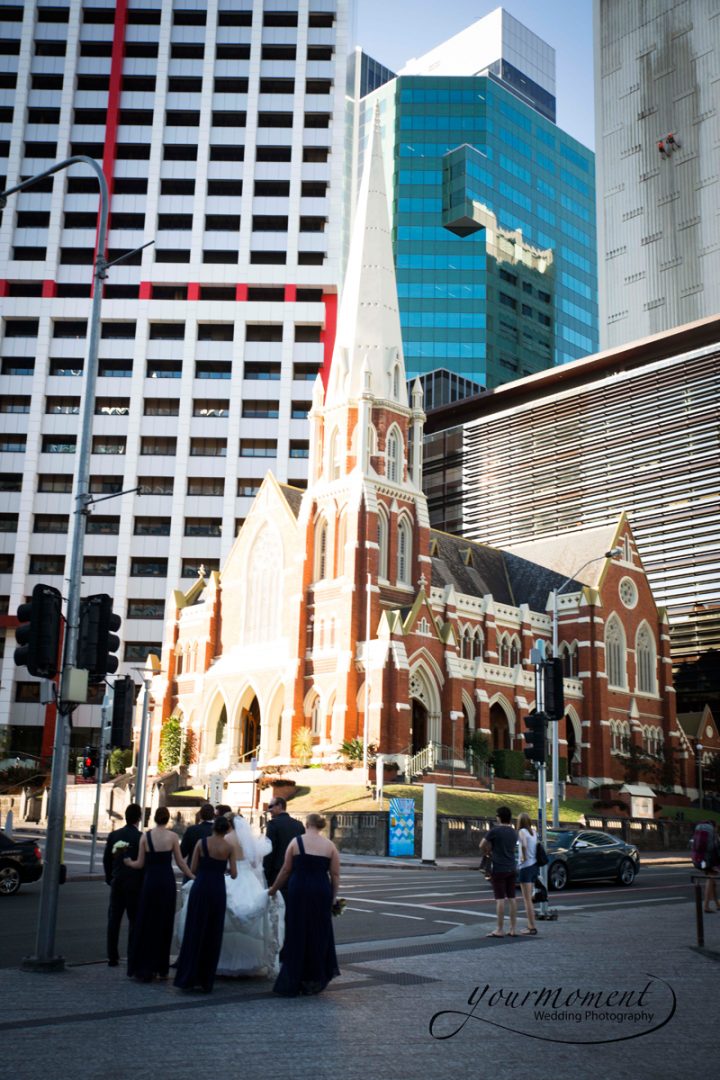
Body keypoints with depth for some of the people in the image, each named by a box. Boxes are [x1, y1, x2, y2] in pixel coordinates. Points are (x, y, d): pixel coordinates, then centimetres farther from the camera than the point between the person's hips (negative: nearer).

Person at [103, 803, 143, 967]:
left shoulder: (113, 835, 1)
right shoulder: (141, 837, -12)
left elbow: (106, 859, 5)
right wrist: (144, 883, 2)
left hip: (117, 884, 4)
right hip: (135, 884, -4)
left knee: (113, 920, 10)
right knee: (134, 920, 4)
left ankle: (112, 957, 11)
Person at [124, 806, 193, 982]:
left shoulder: (145, 836, -3)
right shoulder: (172, 836, -4)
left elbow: (140, 863, 0)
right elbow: (180, 863, -1)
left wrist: (127, 862, 19)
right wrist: (193, 877, 11)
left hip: (150, 881, 0)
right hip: (167, 881, 0)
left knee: (146, 923, 10)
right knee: (164, 924, 10)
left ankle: (143, 969, 11)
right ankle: (161, 969, 14)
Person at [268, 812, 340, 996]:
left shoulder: (296, 842, -2)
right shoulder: (330, 845, 2)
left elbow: (286, 870, 2)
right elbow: (335, 875, 1)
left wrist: (274, 889, 15)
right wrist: (333, 897, 10)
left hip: (299, 891, -1)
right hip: (322, 892, 1)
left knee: (297, 935, 8)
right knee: (318, 935, 14)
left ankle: (291, 983, 12)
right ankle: (314, 982, 22)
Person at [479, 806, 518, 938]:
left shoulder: (495, 831, -11)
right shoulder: (513, 833, 10)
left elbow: (482, 846, -4)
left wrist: (487, 852, 17)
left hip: (499, 869, -6)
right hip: (511, 868, 6)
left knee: (500, 899, -4)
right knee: (511, 898, 8)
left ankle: (500, 930, -1)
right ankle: (513, 929, 10)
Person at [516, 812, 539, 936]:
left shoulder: (522, 831, -11)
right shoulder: (533, 832, 10)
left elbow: (524, 845, -27)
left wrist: (524, 857, -14)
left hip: (525, 867, -7)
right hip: (534, 866, 7)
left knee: (527, 899, -2)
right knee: (529, 898, 17)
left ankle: (532, 927, -2)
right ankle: (531, 924, 20)